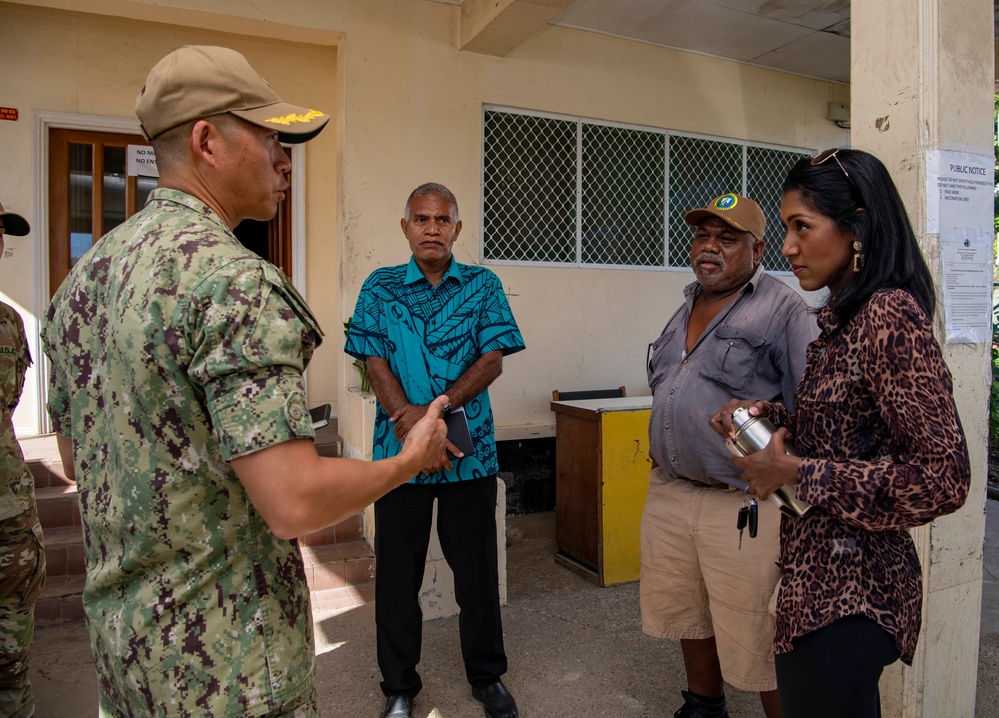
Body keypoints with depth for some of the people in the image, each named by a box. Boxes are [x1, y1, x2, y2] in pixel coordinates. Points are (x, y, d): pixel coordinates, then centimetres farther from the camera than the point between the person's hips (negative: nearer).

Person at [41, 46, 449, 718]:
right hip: (226, 661, -8)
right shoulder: (235, 281, -25)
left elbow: (76, 457, 13)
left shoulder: (83, 278, 3)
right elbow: (294, 502, -29)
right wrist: (411, 457, -13)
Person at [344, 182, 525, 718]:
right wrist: (406, 419, -19)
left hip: (471, 452, 0)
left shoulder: (483, 285, 4)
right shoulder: (380, 288, 5)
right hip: (398, 451, 1)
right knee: (397, 573, 11)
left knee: (477, 570, 11)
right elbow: (375, 363, -2)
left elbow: (492, 359, -5)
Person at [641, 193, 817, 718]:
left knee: (758, 643, 1)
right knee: (687, 615, 21)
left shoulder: (785, 312, -10)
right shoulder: (687, 306, 15)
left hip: (742, 503, -7)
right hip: (669, 492, 8)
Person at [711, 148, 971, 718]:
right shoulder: (843, 317, 8)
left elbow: (944, 478, -24)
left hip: (848, 591, -9)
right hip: (818, 575, 9)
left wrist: (796, 473, -20)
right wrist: (766, 414, 2)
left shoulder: (891, 314, -20)